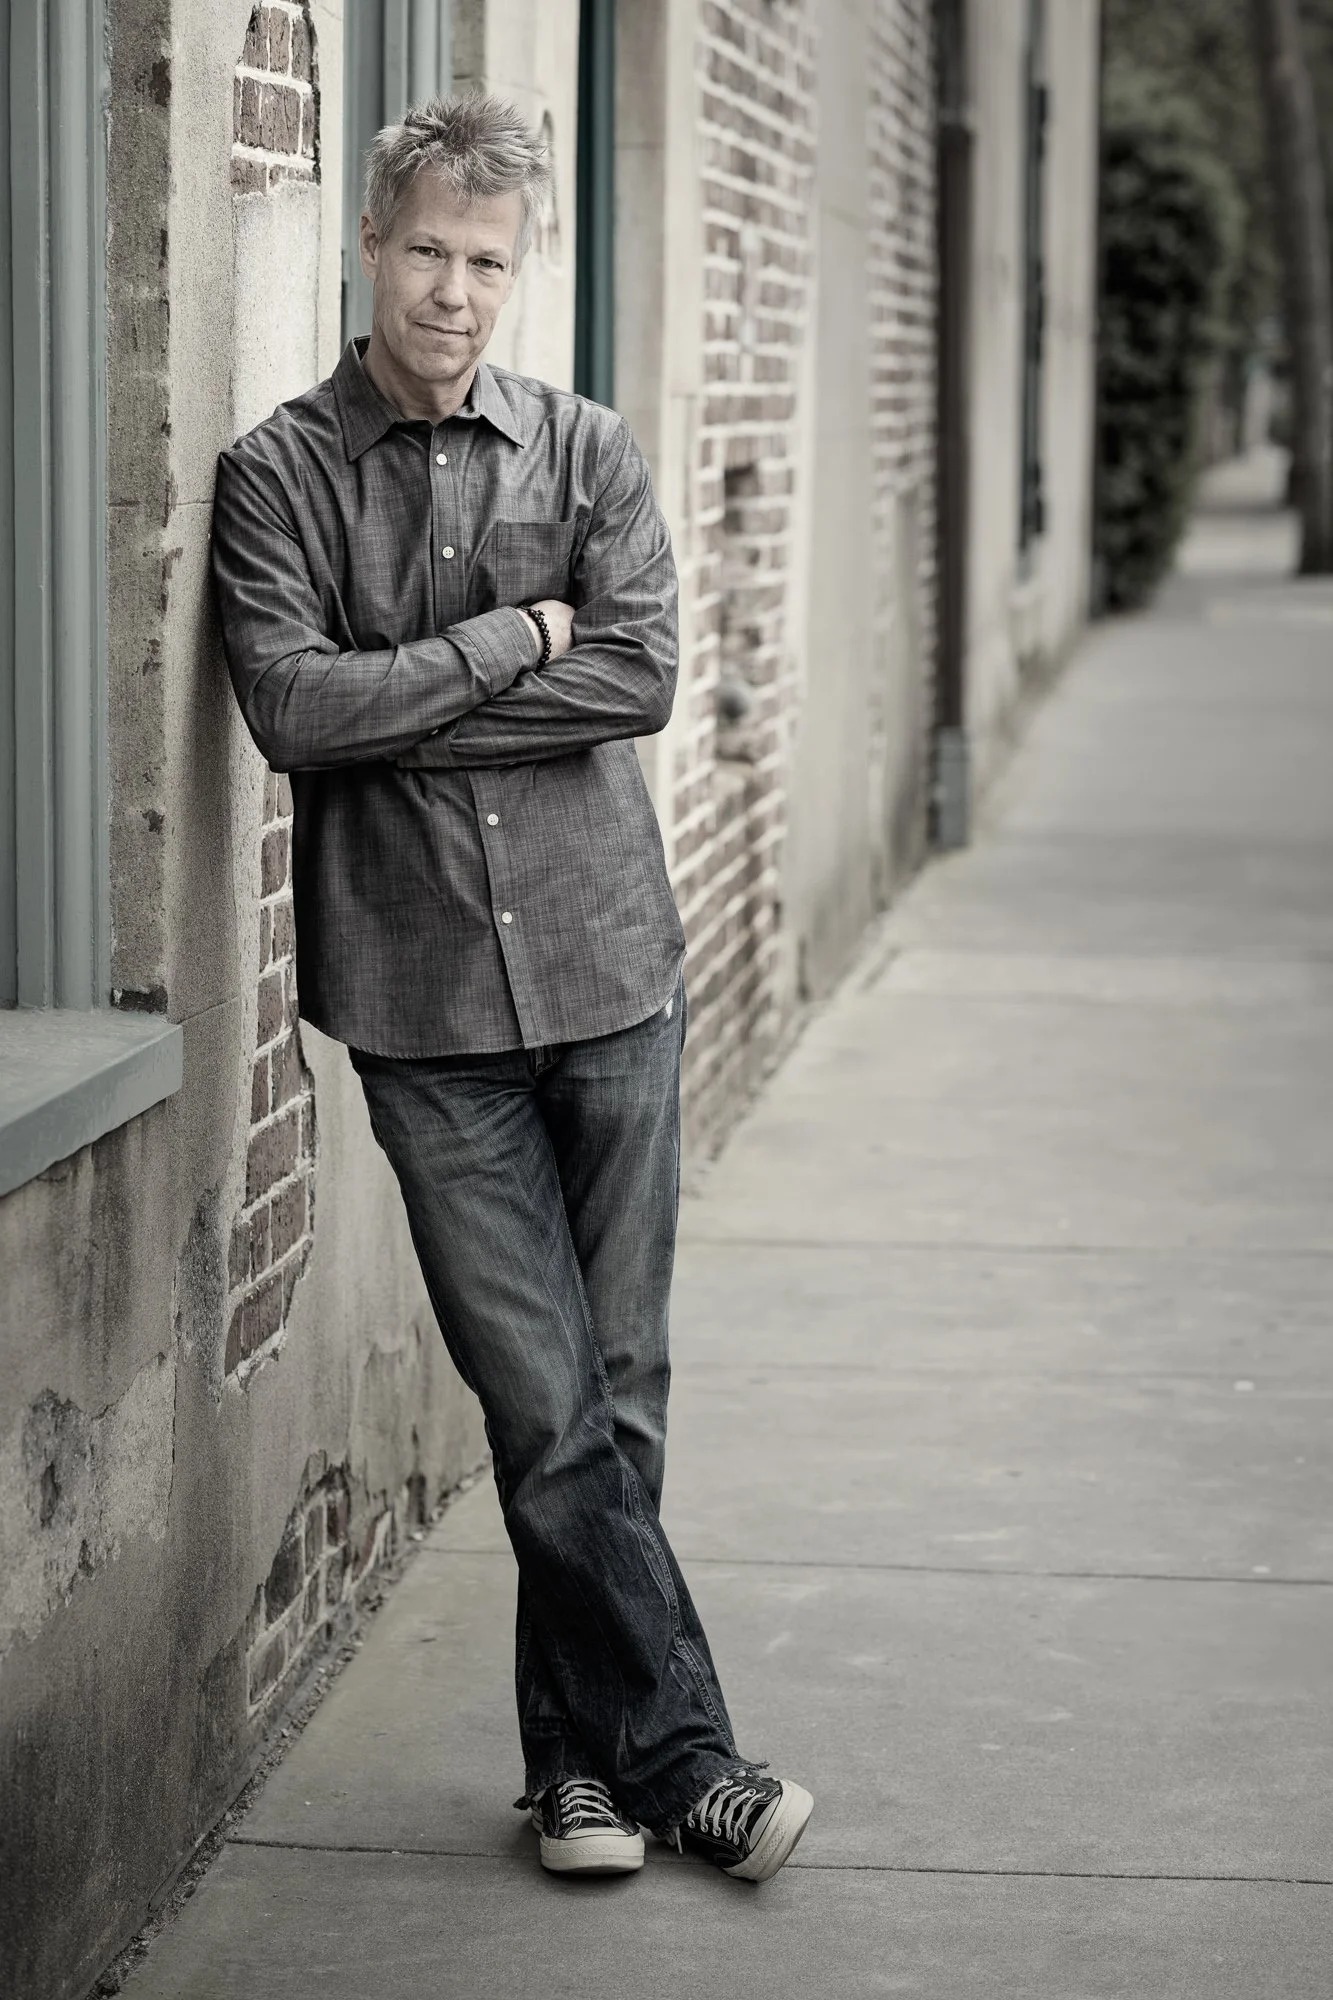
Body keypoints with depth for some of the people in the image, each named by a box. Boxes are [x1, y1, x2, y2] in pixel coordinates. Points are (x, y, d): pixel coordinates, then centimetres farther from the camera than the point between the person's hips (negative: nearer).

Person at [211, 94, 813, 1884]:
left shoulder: (588, 451, 8)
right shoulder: (280, 473, 2)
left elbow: (640, 674, -6)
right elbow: (288, 703, -11)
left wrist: (396, 707, -10)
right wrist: (510, 642, -8)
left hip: (607, 964, 2)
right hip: (425, 1000, -2)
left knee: (619, 1385, 6)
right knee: (546, 1404, -5)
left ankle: (579, 1744, 20)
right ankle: (677, 1744, 5)